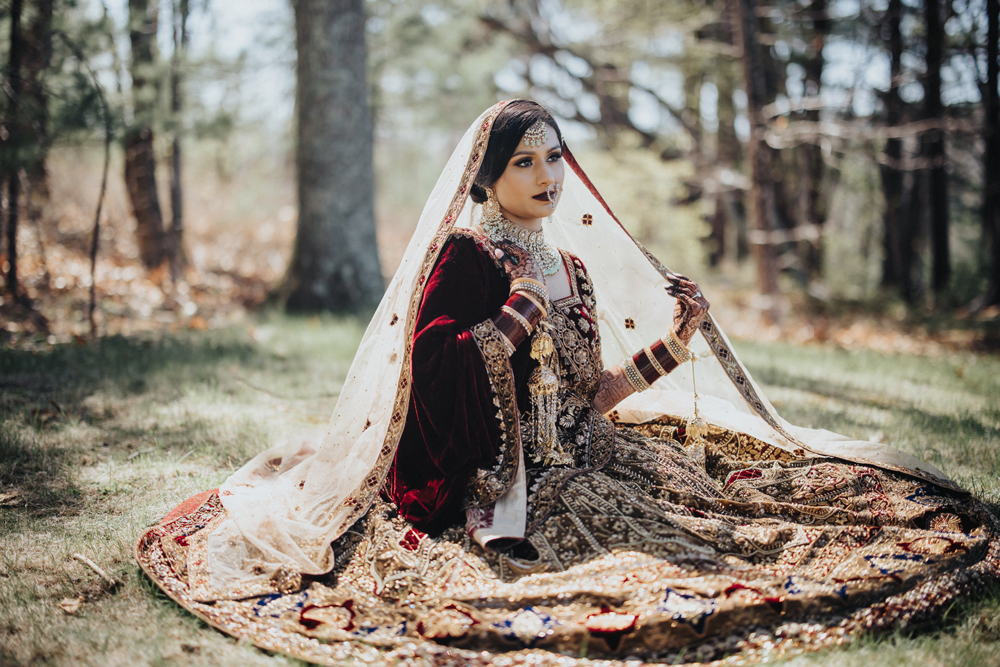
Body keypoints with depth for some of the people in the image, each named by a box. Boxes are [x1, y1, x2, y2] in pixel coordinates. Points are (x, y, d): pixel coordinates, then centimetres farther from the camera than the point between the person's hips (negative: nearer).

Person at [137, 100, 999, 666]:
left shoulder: (573, 266, 16)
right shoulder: (463, 254, -5)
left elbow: (587, 399, 15)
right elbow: (434, 365, -16)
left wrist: (670, 344, 7)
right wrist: (523, 312, -13)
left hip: (577, 469, 7)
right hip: (498, 483, -7)